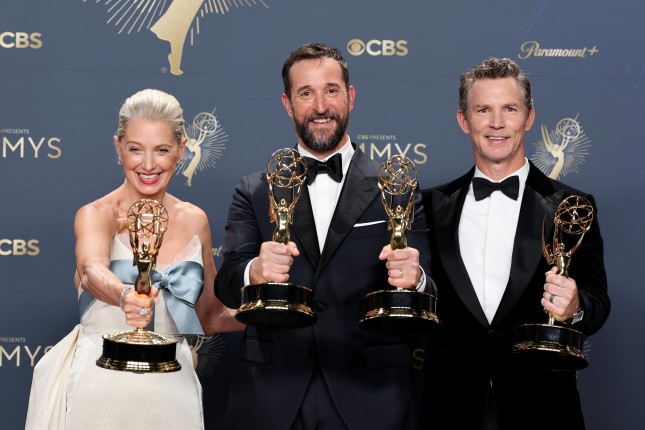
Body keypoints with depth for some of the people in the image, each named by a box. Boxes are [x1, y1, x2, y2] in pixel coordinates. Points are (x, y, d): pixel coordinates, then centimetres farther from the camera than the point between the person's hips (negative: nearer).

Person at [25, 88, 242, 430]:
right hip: (100, 385, -4)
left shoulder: (194, 221, 6)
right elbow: (92, 270, -30)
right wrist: (125, 296, -51)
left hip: (170, 389, 4)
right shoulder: (96, 215, -7)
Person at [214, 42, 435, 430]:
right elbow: (227, 288, -5)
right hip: (272, 399, 1)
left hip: (370, 399, -1)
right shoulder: (254, 192, 6)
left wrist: (413, 277, -25)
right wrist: (254, 272, -27)